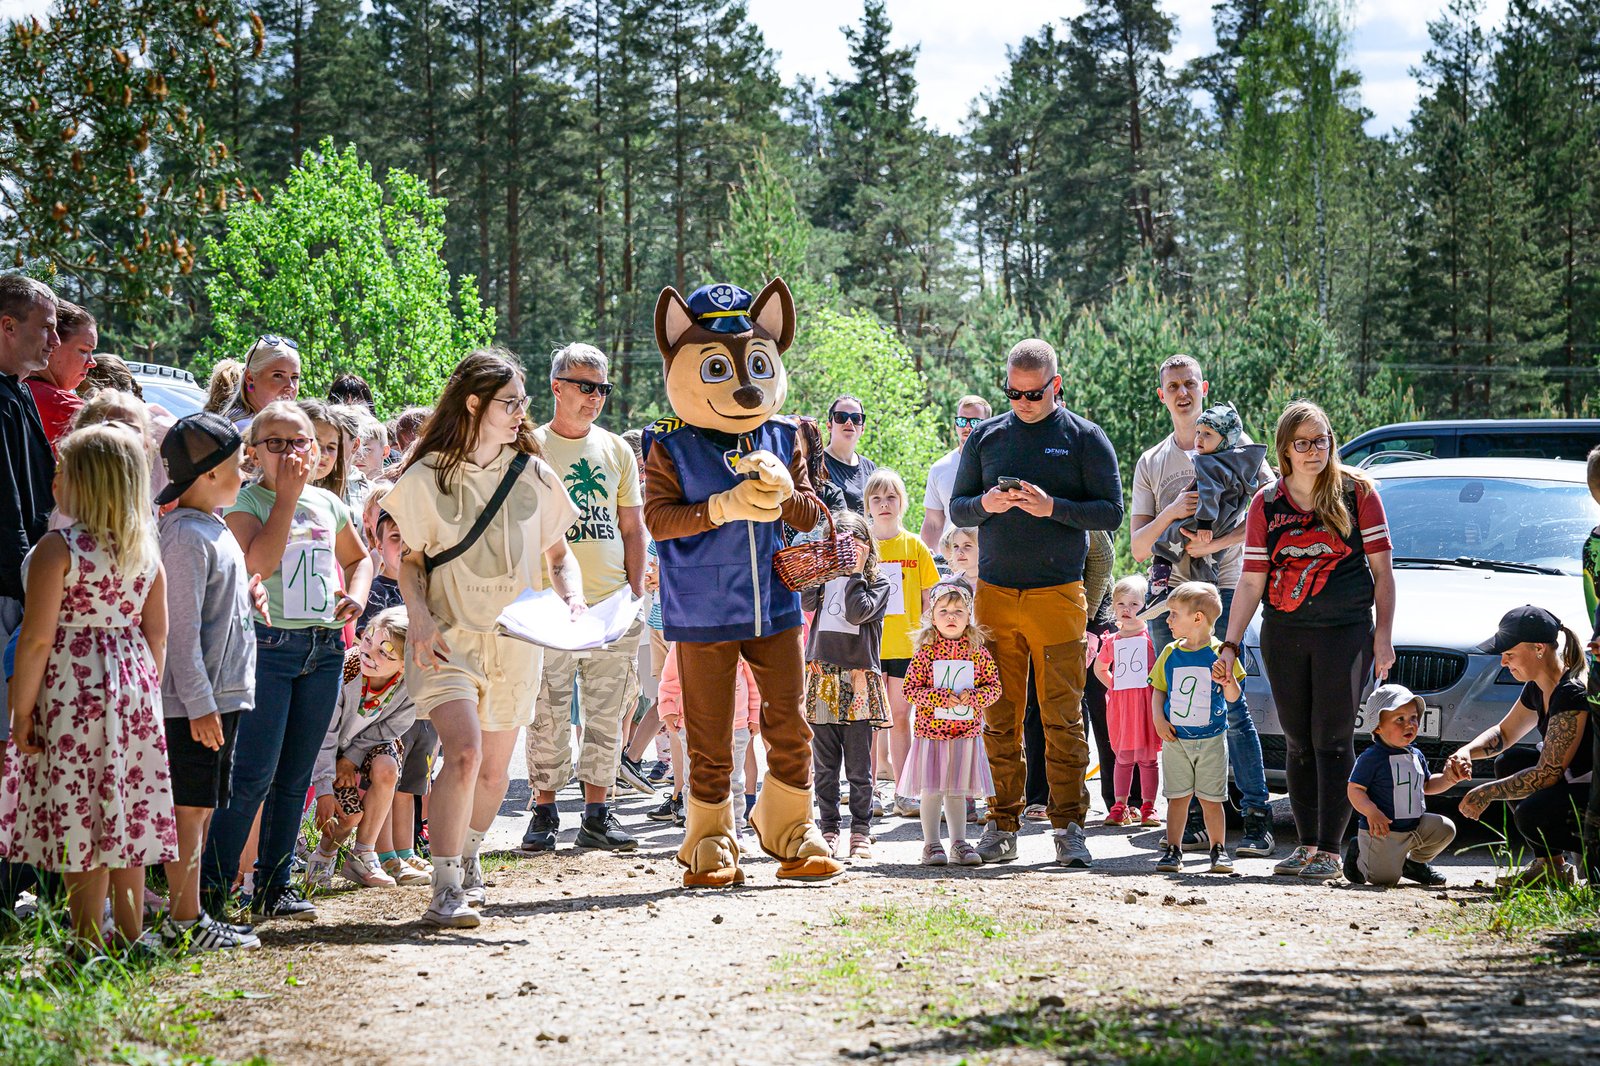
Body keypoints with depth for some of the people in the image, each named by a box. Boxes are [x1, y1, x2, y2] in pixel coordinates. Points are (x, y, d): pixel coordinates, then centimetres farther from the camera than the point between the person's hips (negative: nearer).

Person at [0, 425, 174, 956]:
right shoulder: (146, 549, 5)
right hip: (133, 693, 6)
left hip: (73, 694, -6)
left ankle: (90, 948, 0)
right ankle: (131, 940, 18)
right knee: (127, 823, 12)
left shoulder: (58, 549, -13)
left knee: (79, 821, -1)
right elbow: (157, 632, 10)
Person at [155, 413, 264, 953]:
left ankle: (190, 917, 17)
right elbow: (181, 629, -19)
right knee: (190, 808, -5)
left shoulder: (216, 531, 16)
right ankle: (184, 923, -2)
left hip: (222, 696, 10)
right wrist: (198, 702, -21)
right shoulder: (187, 536, -15)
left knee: (202, 807, 12)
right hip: (195, 703, -10)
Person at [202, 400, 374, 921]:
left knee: (295, 776, 8)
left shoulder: (328, 504, 14)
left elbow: (359, 557, 29)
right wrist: (286, 496, -14)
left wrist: (357, 594, 9)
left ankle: (274, 885, 15)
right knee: (255, 773, -11)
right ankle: (212, 885, -3)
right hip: (269, 644, -5)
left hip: (325, 647, 5)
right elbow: (260, 560, -19)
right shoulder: (244, 502, -2)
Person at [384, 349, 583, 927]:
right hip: (448, 638, -4)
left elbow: (559, 554, 15)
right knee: (464, 751, -23)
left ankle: (466, 857, 40)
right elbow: (409, 560, 3)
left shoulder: (534, 476, 6)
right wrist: (421, 619, -13)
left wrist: (571, 596, -6)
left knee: (494, 770, 11)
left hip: (514, 640, 4)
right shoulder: (425, 478, -3)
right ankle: (446, 890, -18)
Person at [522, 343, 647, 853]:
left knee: (607, 714, 5)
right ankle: (544, 812, 6)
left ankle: (596, 813, 11)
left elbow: (632, 528, 15)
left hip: (614, 606, 4)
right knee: (548, 717, -3)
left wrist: (636, 596, 7)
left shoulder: (617, 449, 13)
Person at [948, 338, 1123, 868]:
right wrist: (987, 504, -7)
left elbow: (1111, 511, 0)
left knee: (1063, 716, -3)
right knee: (999, 716, 2)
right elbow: (956, 508, 15)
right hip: (994, 594, 3)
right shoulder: (986, 436, 13)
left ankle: (1068, 825, 1)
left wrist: (1053, 508, -14)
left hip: (1058, 594, -2)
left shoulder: (1084, 437, 5)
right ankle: (1002, 823, 7)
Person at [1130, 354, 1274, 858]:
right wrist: (1171, 514, -7)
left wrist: (1216, 543, -15)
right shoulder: (1150, 463, 18)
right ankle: (1193, 821, 4)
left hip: (1220, 589, -4)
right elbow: (1139, 548, 12)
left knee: (1230, 707, -11)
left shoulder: (1232, 444, 6)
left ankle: (1257, 817, -11)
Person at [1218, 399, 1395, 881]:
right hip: (1284, 634, 3)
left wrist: (1383, 636, -3)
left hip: (1346, 631, -3)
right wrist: (1230, 644, 2)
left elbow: (1382, 570, 2)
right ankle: (1306, 844, 13)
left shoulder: (1357, 492, 1)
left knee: (1332, 739, -7)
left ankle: (1330, 849, -4)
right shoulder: (1267, 504, 7)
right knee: (1299, 743, 7)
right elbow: (1251, 580, 8)